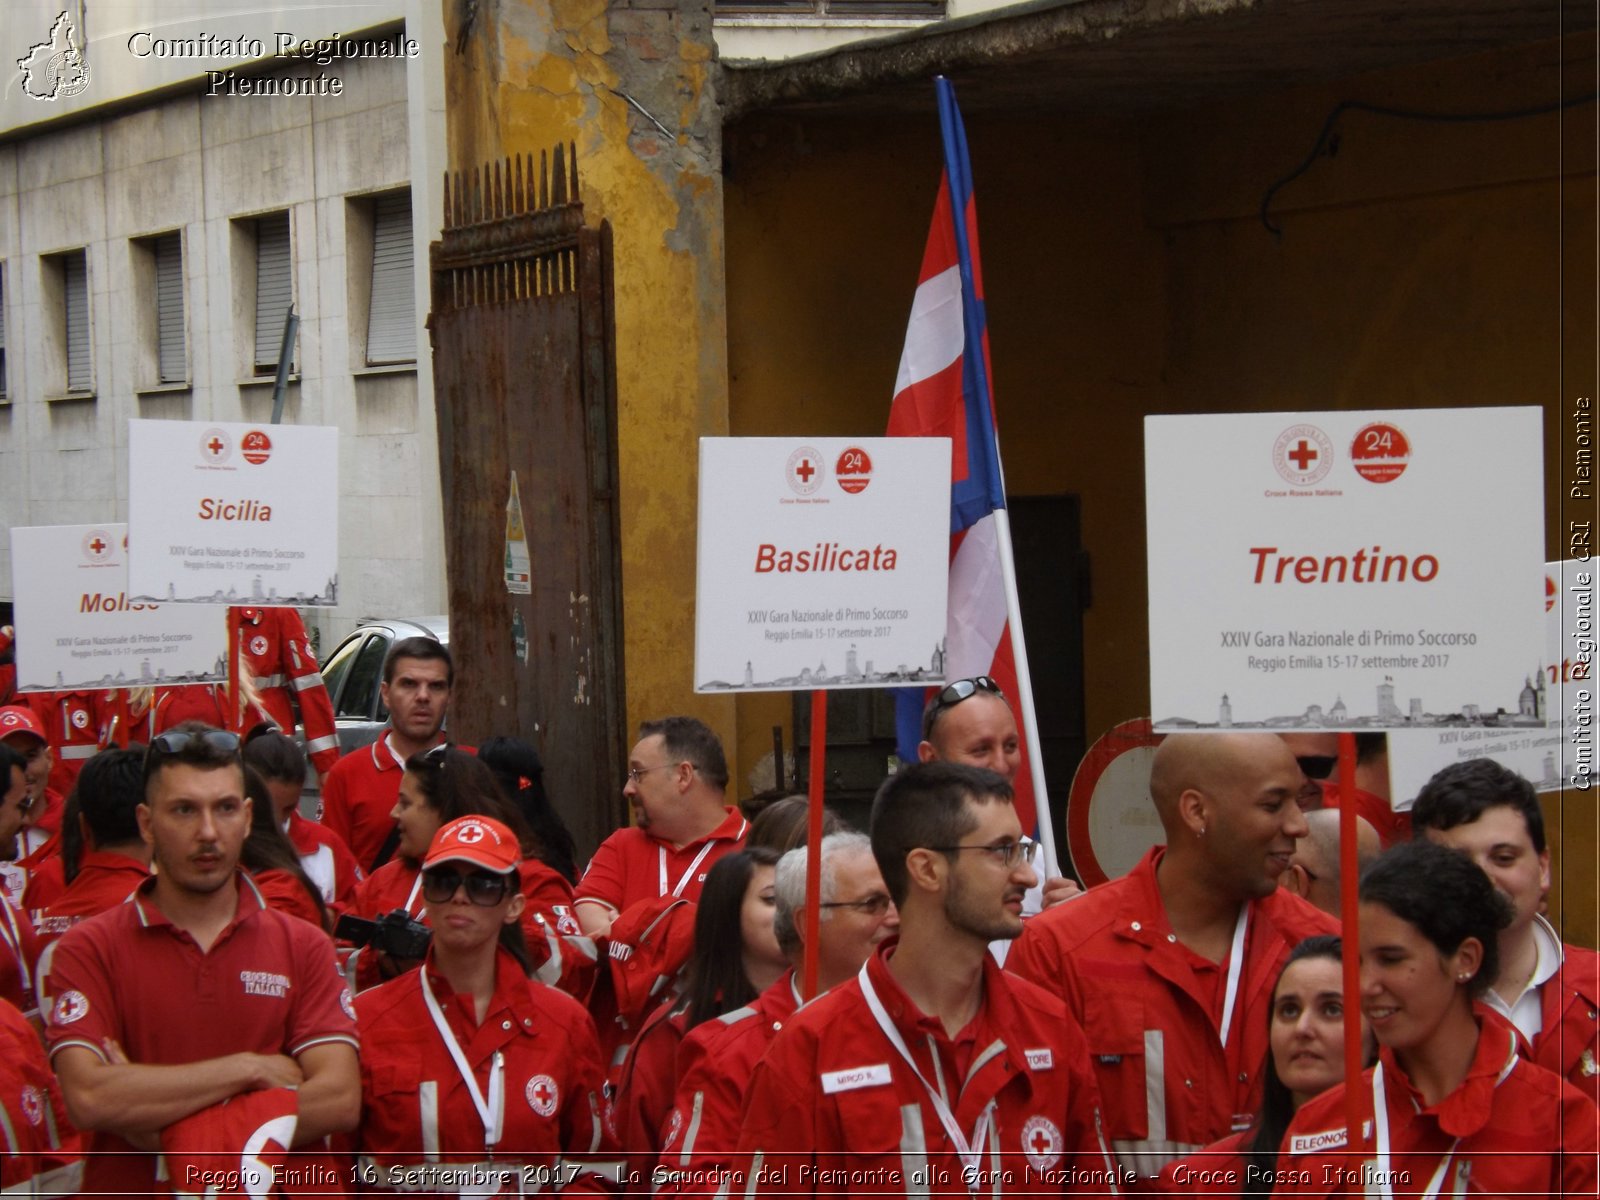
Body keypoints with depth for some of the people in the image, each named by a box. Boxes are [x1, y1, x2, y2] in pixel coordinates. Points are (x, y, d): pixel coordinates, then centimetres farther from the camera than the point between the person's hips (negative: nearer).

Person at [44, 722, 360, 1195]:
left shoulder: (303, 947, 8)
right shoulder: (89, 950, 3)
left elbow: (340, 1099, -3)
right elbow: (89, 1098, -11)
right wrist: (249, 1068, -7)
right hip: (133, 1194, -1)